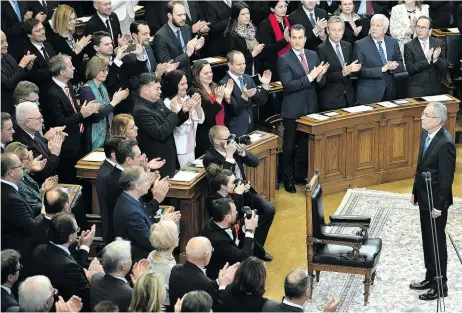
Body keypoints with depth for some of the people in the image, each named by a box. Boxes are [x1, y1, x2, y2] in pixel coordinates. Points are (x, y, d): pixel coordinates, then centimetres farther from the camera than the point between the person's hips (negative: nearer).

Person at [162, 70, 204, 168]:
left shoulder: (186, 99, 5)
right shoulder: (168, 104, -16)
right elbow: (181, 129, -19)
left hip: (191, 149, 7)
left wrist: (198, 105, -10)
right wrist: (189, 109, -26)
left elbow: (200, 120, 6)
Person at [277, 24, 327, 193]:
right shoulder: (284, 59, -10)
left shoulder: (313, 55, 6)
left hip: (311, 108, 5)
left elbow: (321, 83, 7)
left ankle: (304, 175, 28)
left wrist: (319, 76, -17)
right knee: (290, 146, 5)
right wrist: (310, 76, -25)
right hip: (293, 111, -5)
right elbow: (288, 86, -20)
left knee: (308, 144, 13)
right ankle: (288, 179, 17)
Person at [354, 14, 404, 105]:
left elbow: (401, 66, 9)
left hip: (389, 93, 4)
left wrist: (394, 66, -14)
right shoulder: (360, 45, -6)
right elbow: (359, 70, -12)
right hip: (369, 94, -4)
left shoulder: (393, 42, 6)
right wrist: (381, 69, -19)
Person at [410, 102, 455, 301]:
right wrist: (415, 191, 15)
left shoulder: (445, 143, -25)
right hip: (424, 198, 9)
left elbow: (446, 178, -22)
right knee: (427, 241, 19)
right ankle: (430, 278, 33)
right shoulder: (426, 133, 2)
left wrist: (439, 206, -19)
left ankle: (440, 286, 17)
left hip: (435, 201, -9)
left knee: (437, 243, 4)